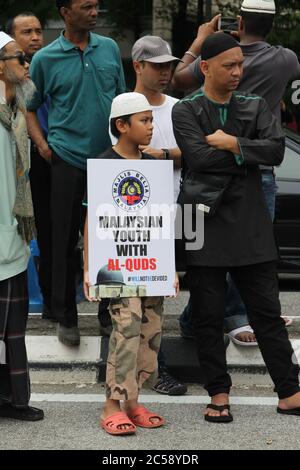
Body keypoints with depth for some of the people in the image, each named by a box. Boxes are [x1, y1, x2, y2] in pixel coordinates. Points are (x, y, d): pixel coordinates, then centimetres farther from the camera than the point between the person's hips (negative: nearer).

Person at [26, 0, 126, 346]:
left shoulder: (110, 48, 6)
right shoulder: (45, 59, -3)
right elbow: (29, 107, 6)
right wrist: (42, 145, -6)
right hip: (68, 160, -3)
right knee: (64, 239, 1)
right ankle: (66, 317, 13)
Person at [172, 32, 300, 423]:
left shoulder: (255, 107, 9)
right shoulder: (185, 111, 1)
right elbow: (199, 157, -15)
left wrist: (232, 144, -12)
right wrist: (249, 154, -7)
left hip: (251, 228, 2)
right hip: (206, 226, -2)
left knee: (267, 311, 5)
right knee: (208, 316, 5)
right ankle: (219, 394, 16)